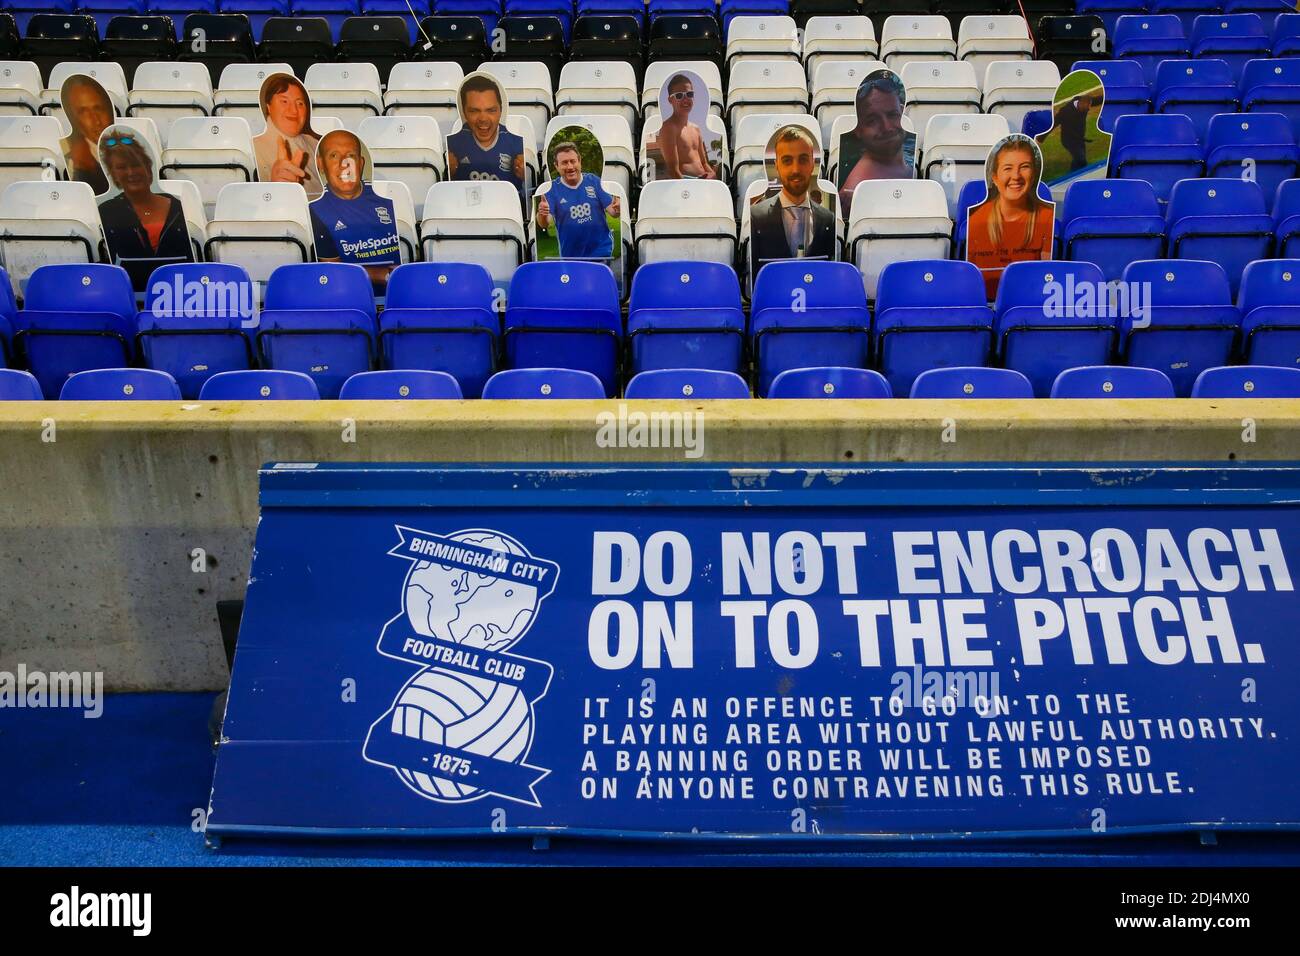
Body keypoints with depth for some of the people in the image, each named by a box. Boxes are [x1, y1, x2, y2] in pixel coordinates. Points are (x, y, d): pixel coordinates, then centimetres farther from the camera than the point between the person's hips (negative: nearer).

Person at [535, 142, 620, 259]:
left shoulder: (594, 180, -2)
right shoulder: (552, 188, -4)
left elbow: (611, 210, -2)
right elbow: (544, 224, -12)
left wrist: (616, 209, -26)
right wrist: (542, 215, -36)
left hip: (602, 251, 0)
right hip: (570, 254, 1)